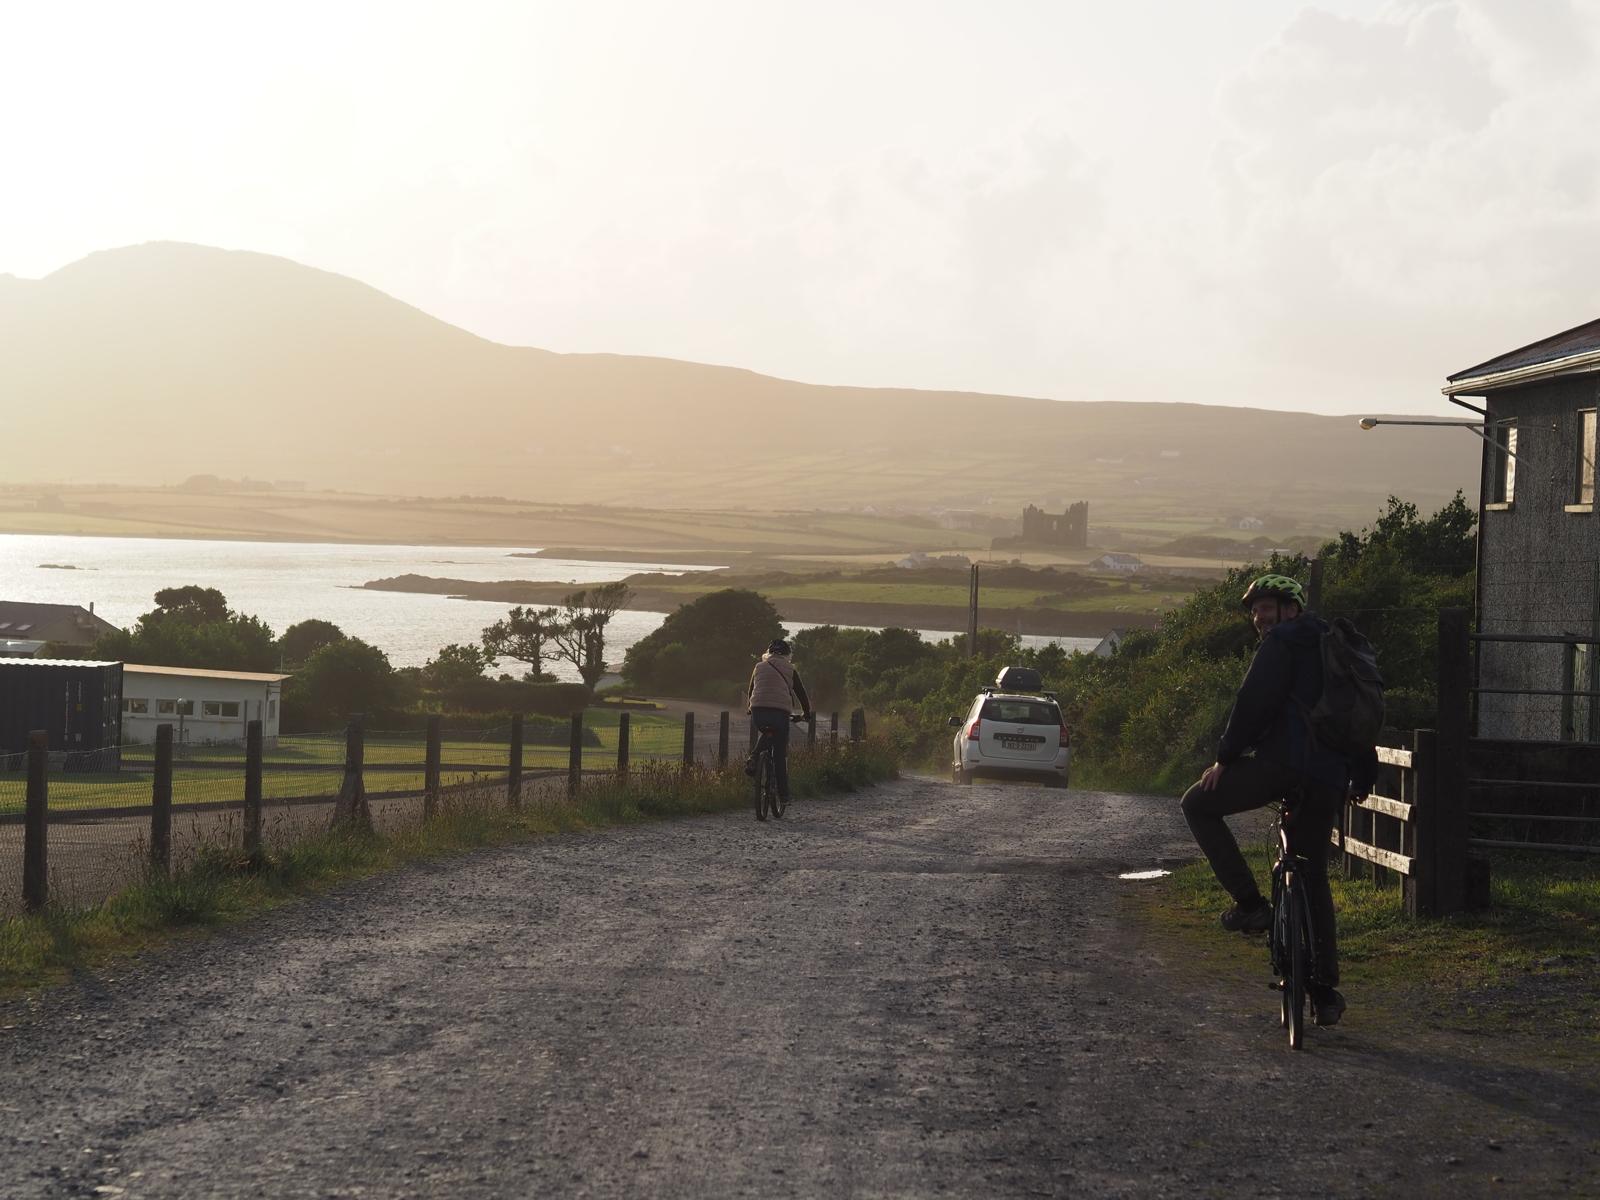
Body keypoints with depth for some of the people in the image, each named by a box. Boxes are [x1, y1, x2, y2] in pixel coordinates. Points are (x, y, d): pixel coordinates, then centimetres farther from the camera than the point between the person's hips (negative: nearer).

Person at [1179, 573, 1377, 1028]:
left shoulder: (1283, 642, 1)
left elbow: (1255, 701, -11)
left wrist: (1226, 757, -6)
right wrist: (1362, 779, 31)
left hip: (1284, 763, -8)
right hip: (1329, 779, 8)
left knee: (1199, 805, 9)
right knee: (1313, 876, 15)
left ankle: (1249, 902, -3)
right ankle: (1325, 992, 12)